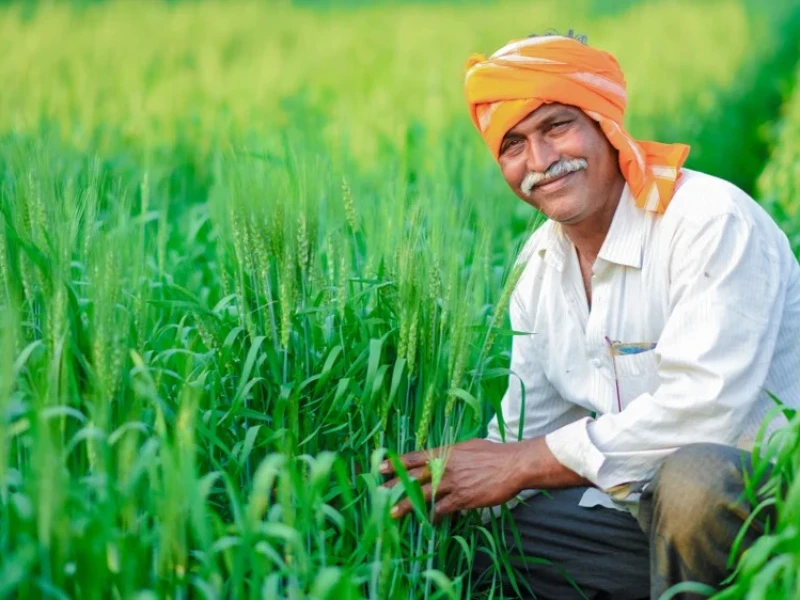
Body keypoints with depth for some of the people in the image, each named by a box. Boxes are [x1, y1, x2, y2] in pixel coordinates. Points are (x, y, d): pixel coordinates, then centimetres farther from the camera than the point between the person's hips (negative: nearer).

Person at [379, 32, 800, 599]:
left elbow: (705, 411, -28)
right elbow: (527, 422, 12)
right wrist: (455, 490, -6)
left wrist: (523, 464, -22)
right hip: (643, 503, 7)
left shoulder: (711, 222, -18)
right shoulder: (540, 262, 6)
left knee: (693, 476, -38)